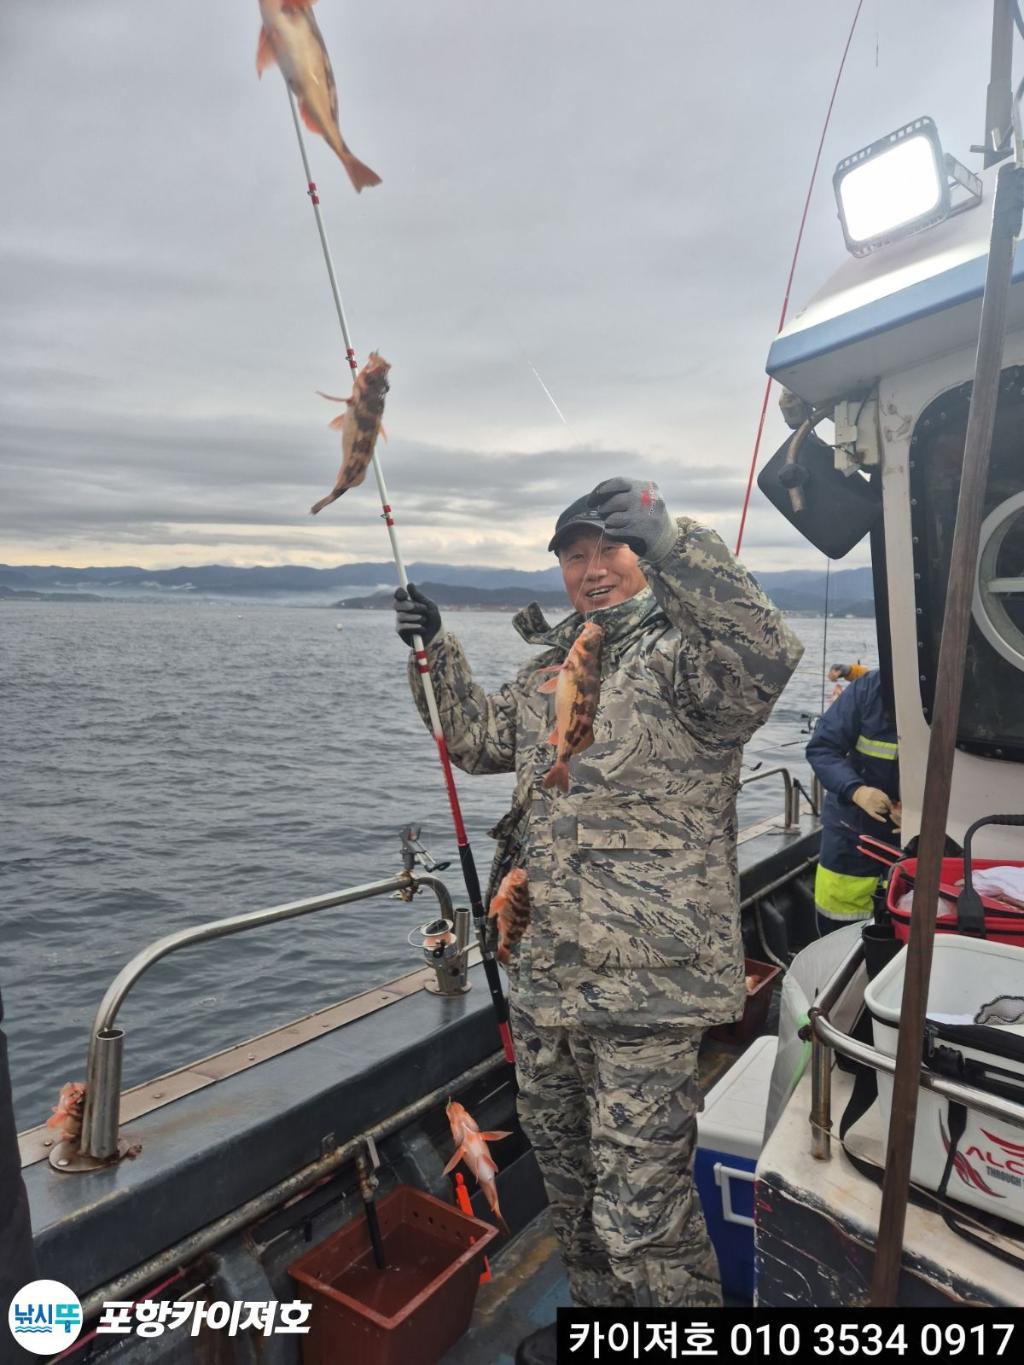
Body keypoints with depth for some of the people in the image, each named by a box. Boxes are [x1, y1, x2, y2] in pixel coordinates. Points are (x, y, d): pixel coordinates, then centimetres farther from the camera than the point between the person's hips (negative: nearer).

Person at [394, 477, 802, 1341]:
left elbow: (767, 654, -34)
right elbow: (478, 739, 21)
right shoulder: (552, 666, 10)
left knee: (642, 1214, 3)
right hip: (543, 981, 8)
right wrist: (435, 653, 10)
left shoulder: (683, 657, -12)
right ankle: (598, 1314, 52)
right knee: (570, 1182, 27)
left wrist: (670, 542, -42)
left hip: (643, 996, -8)